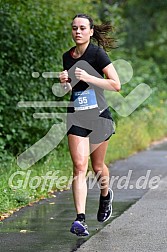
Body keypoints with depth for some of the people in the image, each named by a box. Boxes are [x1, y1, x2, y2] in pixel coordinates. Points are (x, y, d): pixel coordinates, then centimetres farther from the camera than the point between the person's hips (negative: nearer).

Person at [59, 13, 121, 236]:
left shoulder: (97, 54, -10)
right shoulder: (67, 57, 7)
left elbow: (116, 85, -16)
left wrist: (88, 77, -23)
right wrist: (65, 82, -1)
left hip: (99, 116, -3)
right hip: (76, 117, 3)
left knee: (97, 167, 11)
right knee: (79, 166, -11)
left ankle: (105, 195, 44)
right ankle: (80, 219, -19)